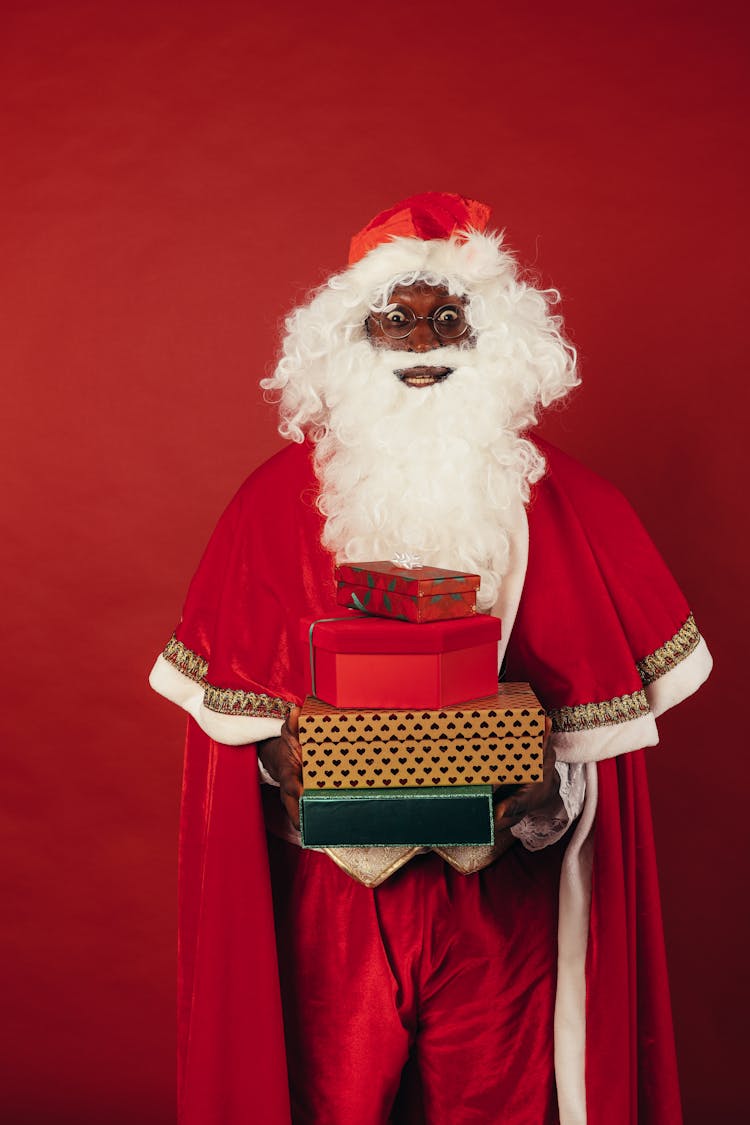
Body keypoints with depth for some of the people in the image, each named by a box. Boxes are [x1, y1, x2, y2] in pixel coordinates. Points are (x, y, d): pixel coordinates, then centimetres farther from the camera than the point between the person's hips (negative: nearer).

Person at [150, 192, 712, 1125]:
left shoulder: (559, 499, 1)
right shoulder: (279, 498, 0)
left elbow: (603, 684, 3)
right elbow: (230, 688, 4)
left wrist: (548, 776, -12)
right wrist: (286, 762, -12)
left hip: (501, 878, 1)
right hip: (335, 868, 0)